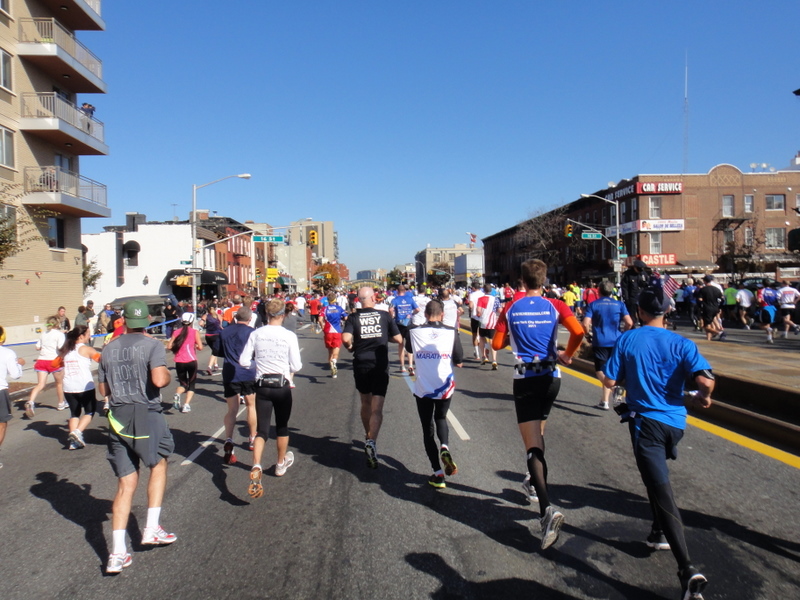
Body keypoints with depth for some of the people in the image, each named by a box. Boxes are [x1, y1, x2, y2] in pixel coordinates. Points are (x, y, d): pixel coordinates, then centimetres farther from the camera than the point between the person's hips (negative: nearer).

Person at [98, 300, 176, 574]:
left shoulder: (109, 348, 8)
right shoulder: (152, 345, -9)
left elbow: (103, 389, 13)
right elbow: (159, 380, -23)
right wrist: (167, 373, -2)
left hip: (118, 418, 4)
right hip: (146, 415, -4)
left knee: (125, 484, 9)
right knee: (158, 465, 22)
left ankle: (117, 553, 6)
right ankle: (152, 528, 19)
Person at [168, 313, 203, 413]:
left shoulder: (176, 332, 6)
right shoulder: (195, 332, 0)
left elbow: (170, 346, -1)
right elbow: (200, 347, -6)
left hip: (179, 362, 2)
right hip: (191, 361, -2)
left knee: (183, 383, 18)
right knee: (191, 384, 11)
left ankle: (177, 395, -13)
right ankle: (186, 405, -3)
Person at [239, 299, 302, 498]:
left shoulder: (256, 334, -4)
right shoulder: (289, 336, -9)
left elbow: (243, 362, -2)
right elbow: (296, 366, -8)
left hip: (262, 385, 1)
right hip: (282, 386, -1)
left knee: (262, 430, 3)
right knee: (282, 427, 19)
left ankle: (256, 466, -21)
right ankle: (281, 464, 38)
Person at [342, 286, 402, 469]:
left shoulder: (354, 317, 0)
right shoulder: (384, 315, 1)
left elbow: (346, 338, -16)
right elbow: (398, 339, 2)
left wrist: (350, 347, 5)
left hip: (361, 365, 2)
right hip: (380, 365, -2)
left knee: (366, 403, 22)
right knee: (377, 408, -4)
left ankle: (368, 437, 37)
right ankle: (372, 442, -23)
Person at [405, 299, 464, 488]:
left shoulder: (414, 331, -6)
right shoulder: (451, 332, -6)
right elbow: (459, 362, 0)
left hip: (423, 389, -1)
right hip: (445, 387, 1)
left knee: (428, 429, 12)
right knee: (441, 419, 27)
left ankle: (438, 474, 10)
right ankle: (444, 447, 0)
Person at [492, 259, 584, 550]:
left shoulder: (511, 309, 0)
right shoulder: (554, 306, -1)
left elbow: (497, 344, 2)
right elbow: (578, 331, -15)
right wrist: (568, 354, 4)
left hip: (525, 379, -2)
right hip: (551, 378, 3)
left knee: (533, 445, -5)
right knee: (538, 432, 27)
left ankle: (548, 510, -20)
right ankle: (534, 482, 43)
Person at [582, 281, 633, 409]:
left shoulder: (593, 305, 1)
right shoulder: (619, 304, 4)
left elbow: (585, 324, -10)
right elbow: (629, 323, -5)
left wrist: (588, 334, 10)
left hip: (600, 342, -2)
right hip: (616, 342, 3)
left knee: (600, 371, 4)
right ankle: (604, 401, 19)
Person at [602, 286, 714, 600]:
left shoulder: (627, 340, -5)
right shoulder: (681, 344, -3)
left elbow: (609, 382, -5)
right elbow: (706, 379, -17)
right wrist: (702, 397, 4)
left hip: (645, 420, -4)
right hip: (674, 422, 4)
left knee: (661, 492, -7)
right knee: (657, 478, 30)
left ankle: (687, 569, -15)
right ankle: (659, 533, 39)